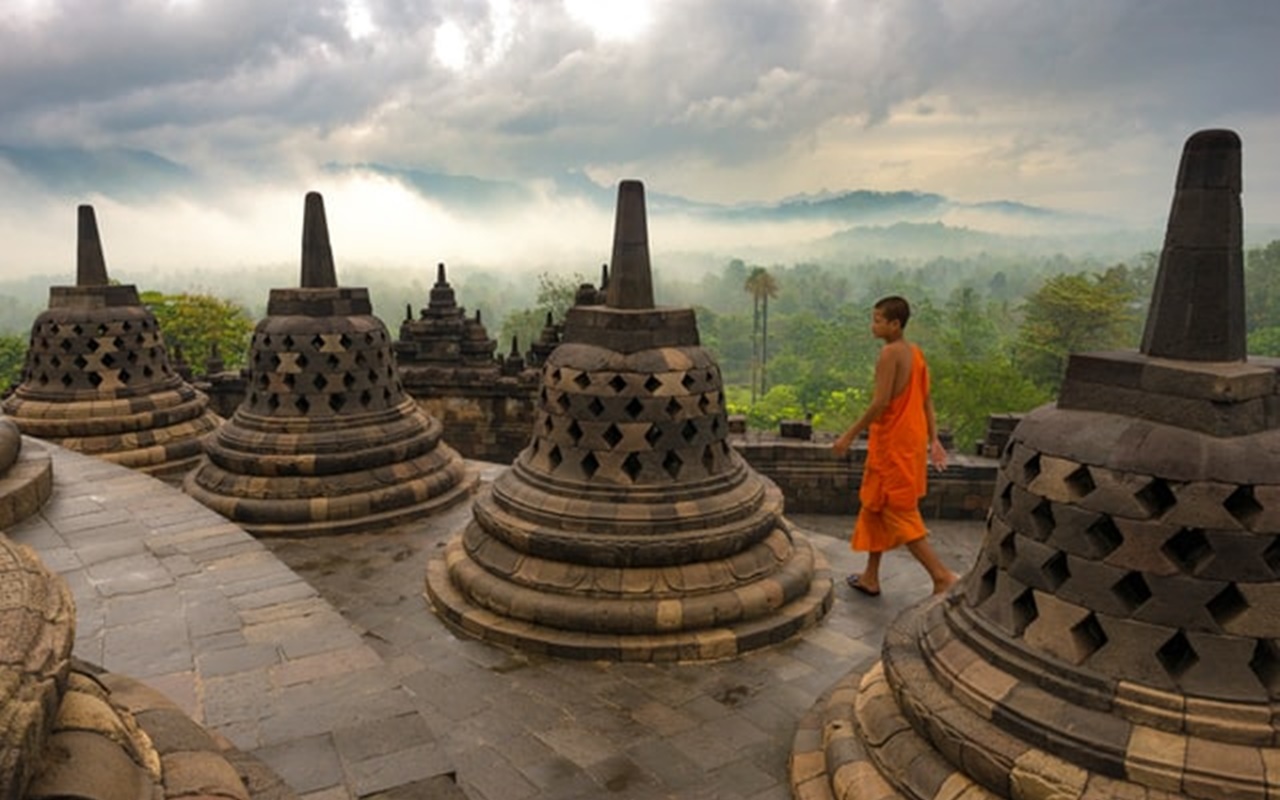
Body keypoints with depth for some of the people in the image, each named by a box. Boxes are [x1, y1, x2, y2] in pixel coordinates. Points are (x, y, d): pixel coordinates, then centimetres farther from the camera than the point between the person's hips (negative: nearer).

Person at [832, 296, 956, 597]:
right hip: (911, 440, 9)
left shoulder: (890, 352, -17)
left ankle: (942, 576, -4)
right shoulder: (915, 353, 10)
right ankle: (871, 577, 26)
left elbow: (880, 402, -22)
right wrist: (934, 440, 13)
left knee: (898, 514, -1)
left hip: (892, 443, -9)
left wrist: (850, 435, -15)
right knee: (876, 505, 17)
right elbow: (926, 400, 11)